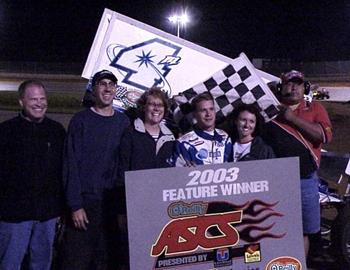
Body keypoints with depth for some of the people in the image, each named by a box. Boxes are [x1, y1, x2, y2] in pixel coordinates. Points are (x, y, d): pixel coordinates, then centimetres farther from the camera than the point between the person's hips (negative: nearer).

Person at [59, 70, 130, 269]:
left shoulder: (123, 122, 9)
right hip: (85, 201, -3)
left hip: (113, 203, 3)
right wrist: (75, 205, -13)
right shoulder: (81, 120, -1)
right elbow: (72, 165, -6)